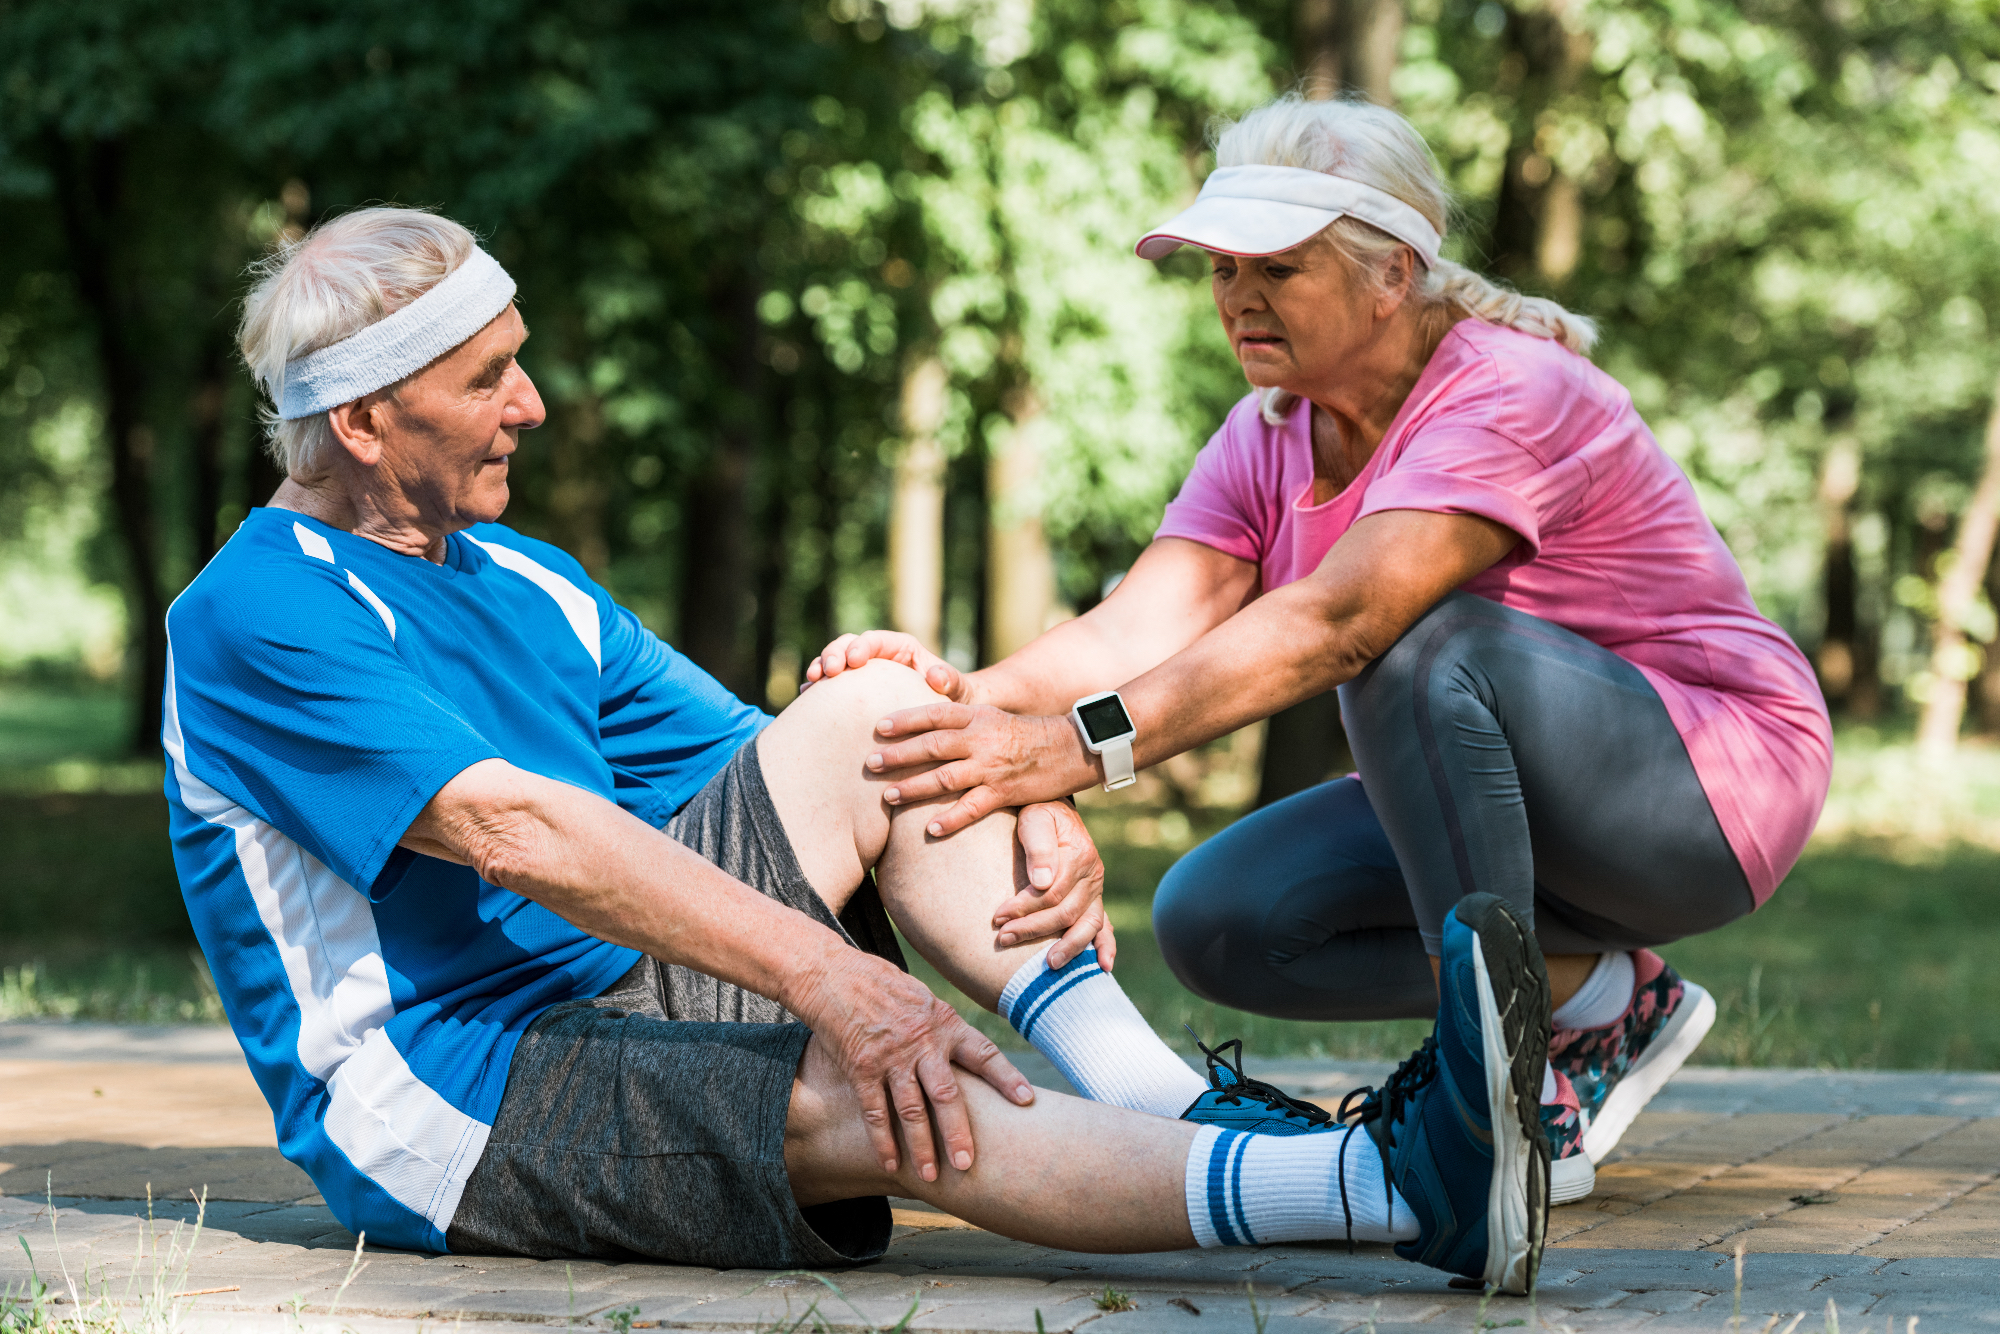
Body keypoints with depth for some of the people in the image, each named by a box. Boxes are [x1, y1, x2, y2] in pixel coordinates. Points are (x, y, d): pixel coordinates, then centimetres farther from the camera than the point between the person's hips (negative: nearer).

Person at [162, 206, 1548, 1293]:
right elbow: (517, 833, -25)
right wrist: (827, 973, -34)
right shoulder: (254, 617, -12)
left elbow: (775, 774, 14)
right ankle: (1396, 1189, -44)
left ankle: (1170, 1109, -23)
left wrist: (1033, 814, -6)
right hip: (431, 1098, -9)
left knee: (878, 715, -6)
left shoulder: (525, 585, 17)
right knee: (862, 1094, -33)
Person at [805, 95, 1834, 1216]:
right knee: (1215, 921, -11)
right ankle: (1593, 999, -2)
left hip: (1714, 781, -8)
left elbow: (1330, 621, -39)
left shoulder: (1513, 396, -24)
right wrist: (975, 697, -37)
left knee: (1425, 647, -34)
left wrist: (1084, 747, -49)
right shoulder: (1271, 439, 1)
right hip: (1507, 805, 8)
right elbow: (1145, 630, -16)